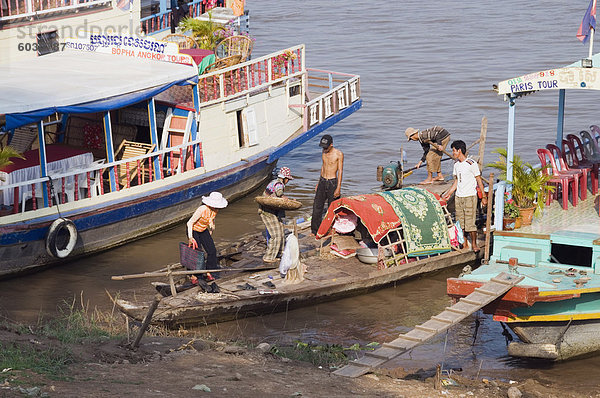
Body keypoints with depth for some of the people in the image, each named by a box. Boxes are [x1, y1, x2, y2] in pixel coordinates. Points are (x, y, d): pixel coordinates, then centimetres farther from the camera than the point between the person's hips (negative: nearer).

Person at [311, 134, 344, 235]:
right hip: (322, 181, 6)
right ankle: (315, 231, 11)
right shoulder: (324, 152, 8)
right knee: (317, 206, 3)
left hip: (332, 182, -6)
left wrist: (338, 188, -15)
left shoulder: (339, 154, -11)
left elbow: (340, 171, -11)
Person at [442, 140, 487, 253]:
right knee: (460, 222, 8)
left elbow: (479, 180, -7)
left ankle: (474, 244, 4)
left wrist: (483, 197, -7)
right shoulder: (456, 164, 11)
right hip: (458, 197, 7)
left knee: (470, 222, -7)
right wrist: (448, 194, 19)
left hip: (470, 197, -7)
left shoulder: (471, 164, -11)